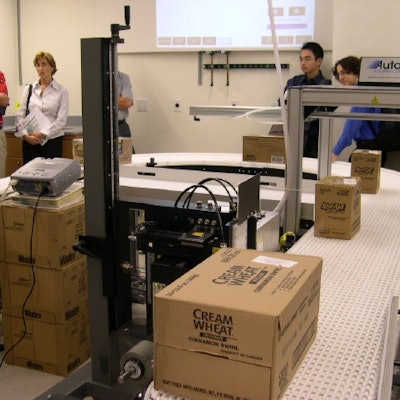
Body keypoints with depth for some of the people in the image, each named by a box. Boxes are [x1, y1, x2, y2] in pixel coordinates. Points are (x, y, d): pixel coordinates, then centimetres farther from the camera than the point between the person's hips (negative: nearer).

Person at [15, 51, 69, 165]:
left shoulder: (61, 91, 2)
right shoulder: (28, 89, 11)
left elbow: (61, 119, -5)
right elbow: (19, 115, 7)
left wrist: (42, 133, -13)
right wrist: (25, 135, -8)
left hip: (52, 140, -2)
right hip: (29, 141, 2)